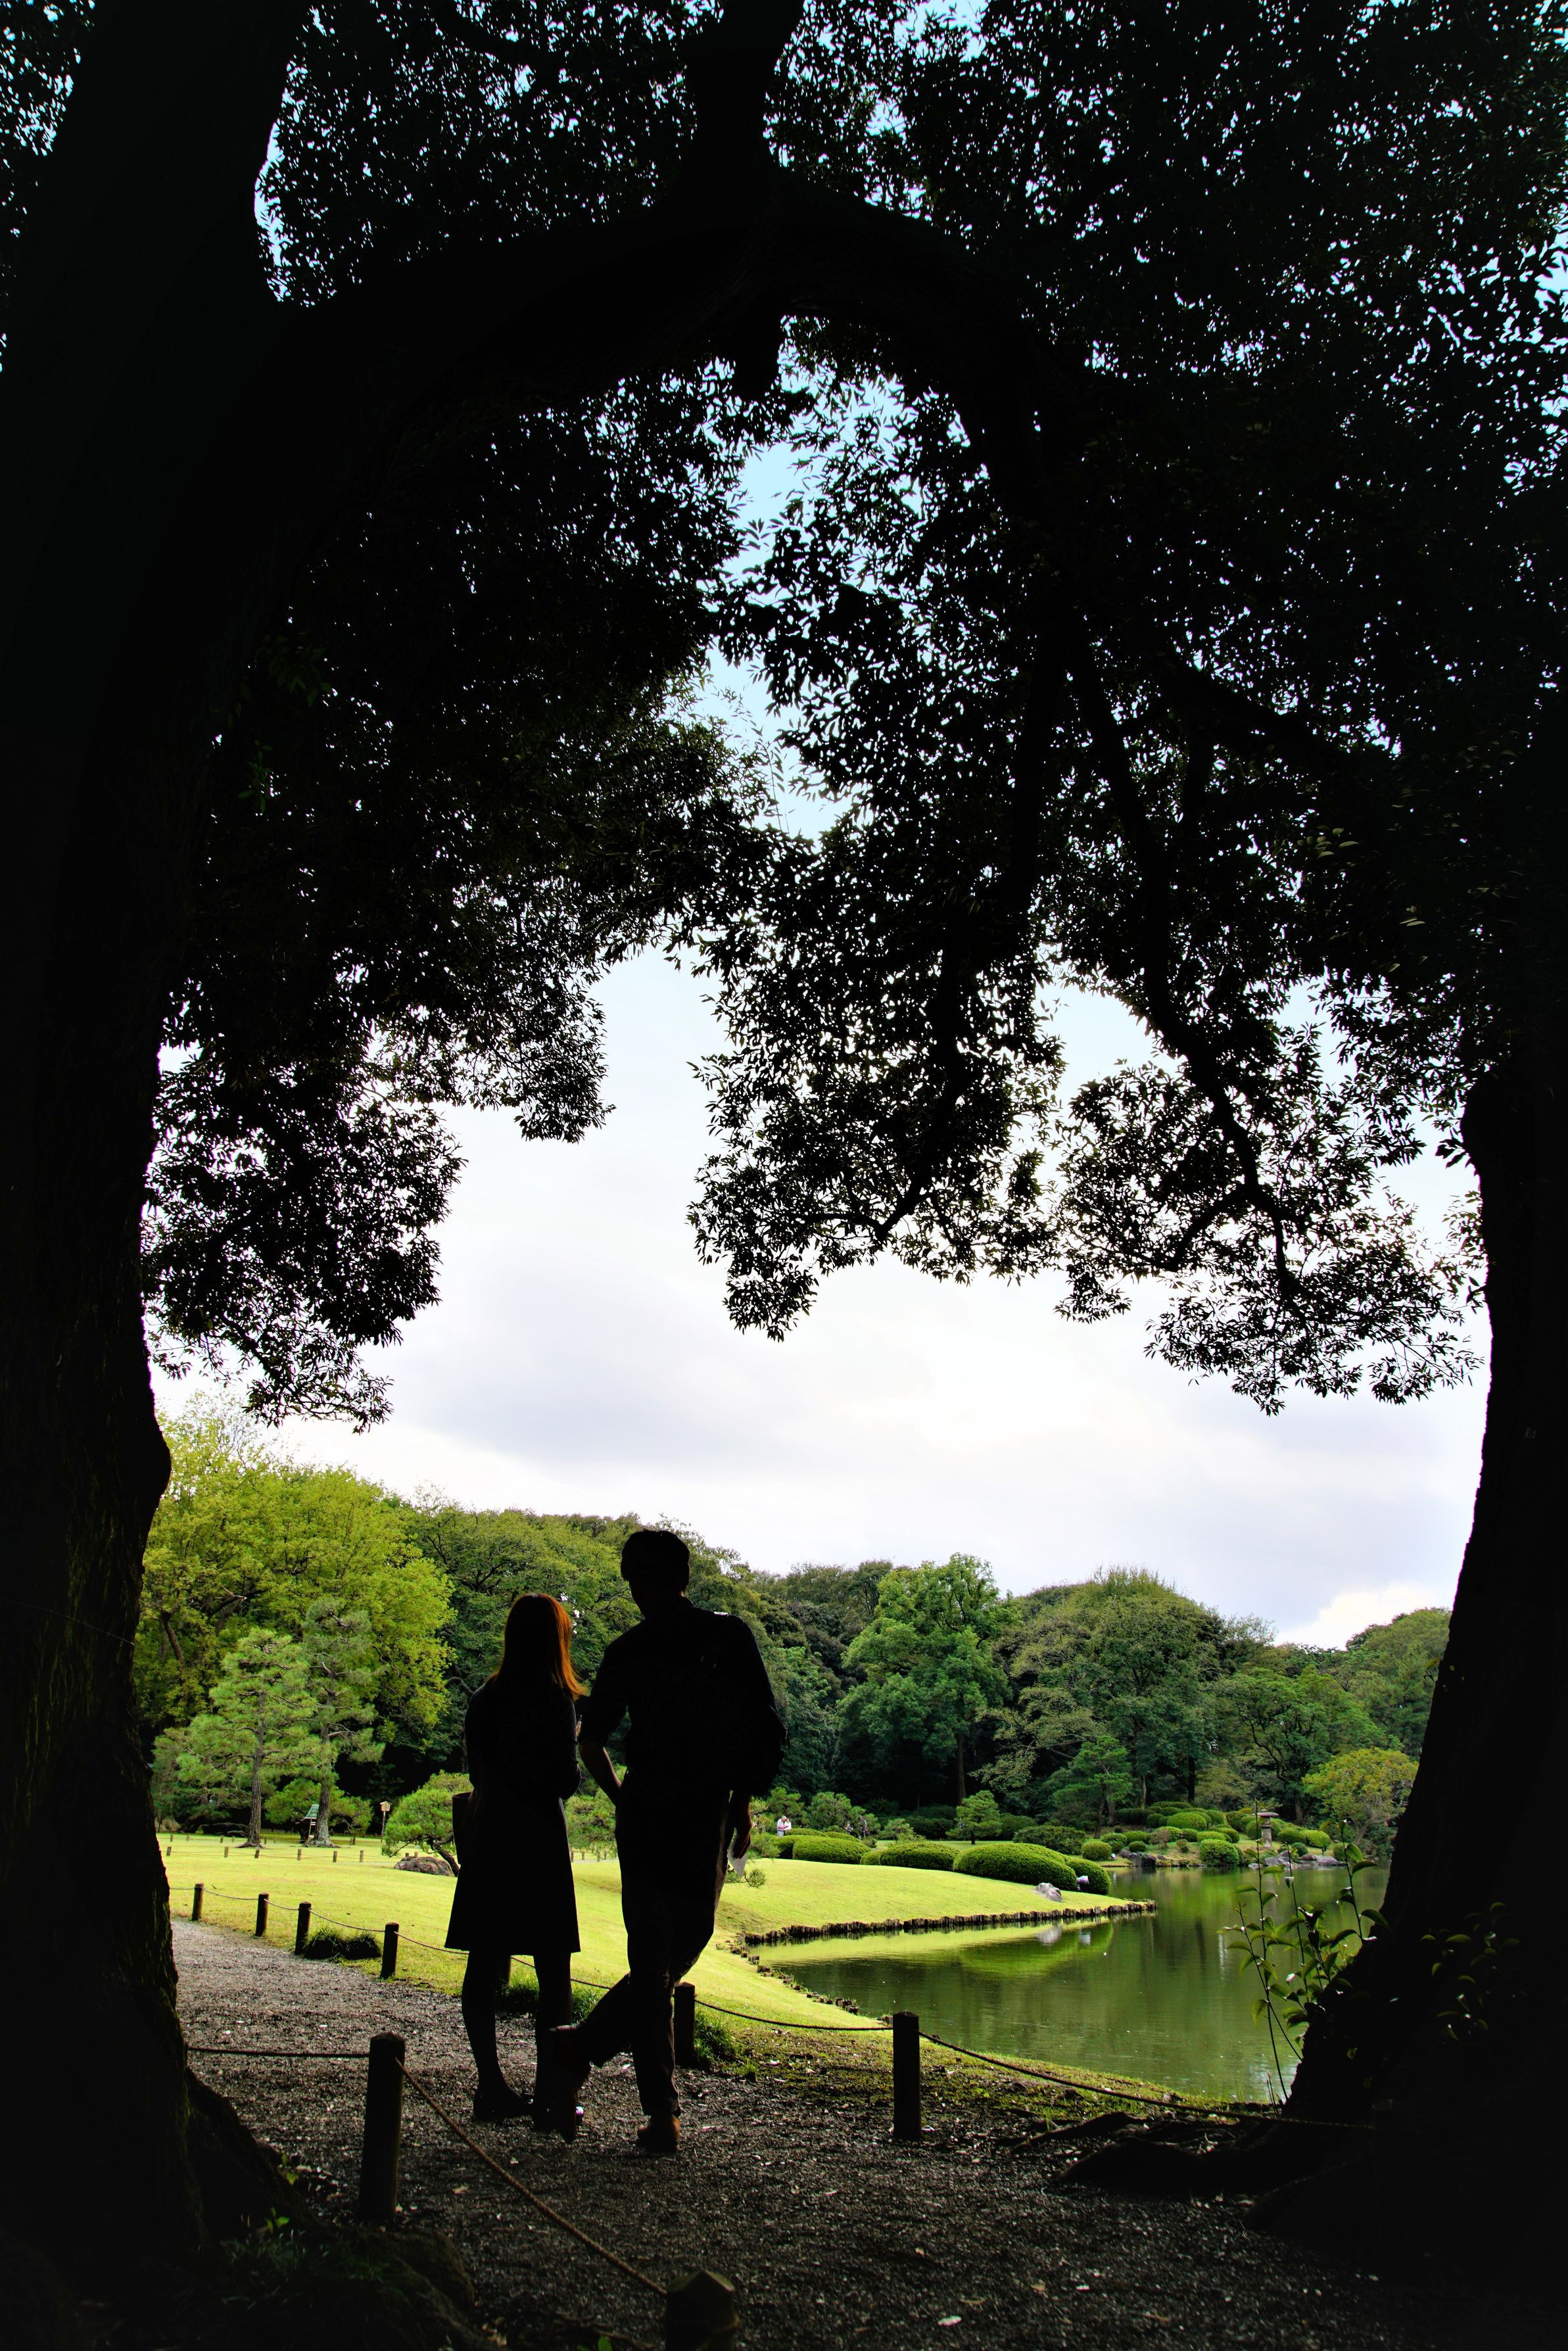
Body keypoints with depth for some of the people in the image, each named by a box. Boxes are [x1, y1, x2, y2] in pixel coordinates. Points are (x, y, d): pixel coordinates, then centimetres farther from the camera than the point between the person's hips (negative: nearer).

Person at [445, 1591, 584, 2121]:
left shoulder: (484, 1699, 7)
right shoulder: (555, 1701, -12)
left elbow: (478, 1775, 13)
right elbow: (565, 1782, -12)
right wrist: (575, 1758, 5)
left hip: (487, 1842, 6)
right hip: (539, 1844, -6)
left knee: (484, 1967, 8)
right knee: (553, 1973, 2)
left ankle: (491, 2086, 11)